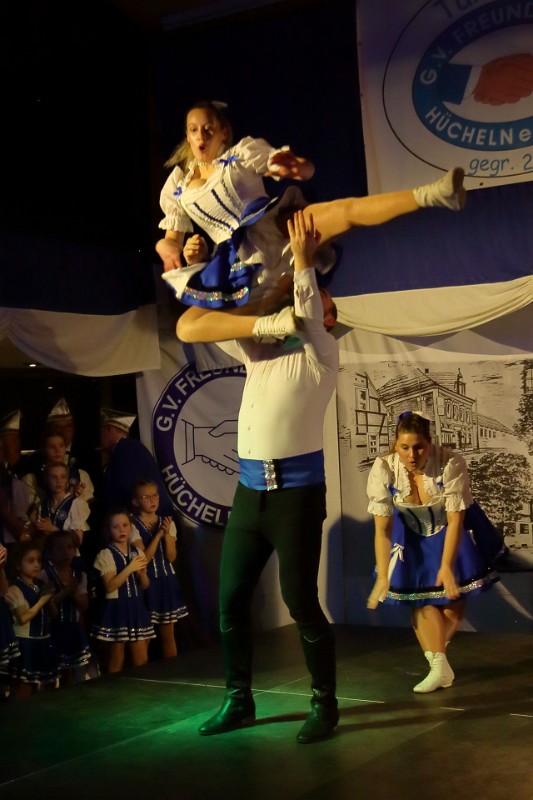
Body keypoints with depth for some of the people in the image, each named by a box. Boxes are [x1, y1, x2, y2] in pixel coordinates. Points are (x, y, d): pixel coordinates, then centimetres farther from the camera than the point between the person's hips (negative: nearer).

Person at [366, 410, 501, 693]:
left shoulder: (451, 464, -33)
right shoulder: (383, 469, -29)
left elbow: (455, 520, -25)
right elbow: (382, 528, -25)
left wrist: (447, 567, -27)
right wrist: (383, 577, -27)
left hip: (449, 531, -1)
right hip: (411, 535, 1)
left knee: (453, 593, 0)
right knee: (419, 596, -5)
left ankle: (435, 652, 26)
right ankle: (439, 666, 0)